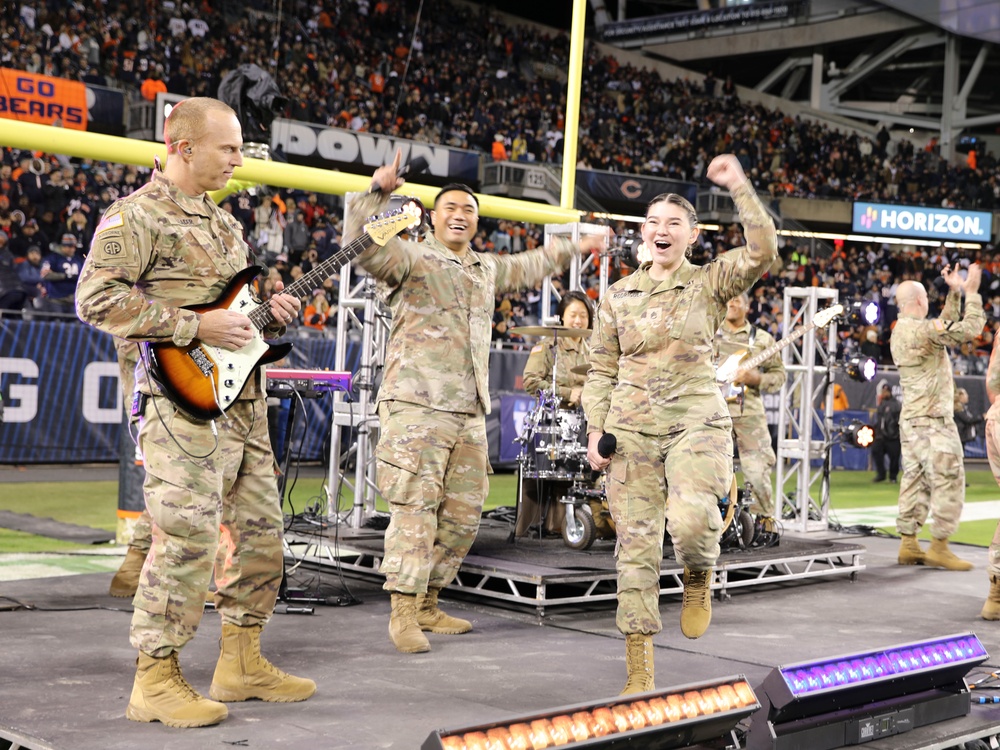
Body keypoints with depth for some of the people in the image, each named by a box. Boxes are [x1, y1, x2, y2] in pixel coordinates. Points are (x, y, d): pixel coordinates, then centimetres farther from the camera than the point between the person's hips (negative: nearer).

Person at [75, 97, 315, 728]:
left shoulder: (223, 221, 21)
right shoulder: (137, 215, -6)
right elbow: (96, 298, -16)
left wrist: (269, 316, 7)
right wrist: (197, 327, -18)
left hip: (242, 398, 9)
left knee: (259, 531, 11)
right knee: (188, 538, -12)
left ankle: (242, 664, 23)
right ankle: (156, 680, -1)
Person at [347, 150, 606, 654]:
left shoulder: (485, 269, 23)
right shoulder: (413, 258, -1)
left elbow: (527, 267, 42)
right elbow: (366, 247, -20)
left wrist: (574, 249, 52)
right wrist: (378, 194, -33)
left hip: (469, 412, 8)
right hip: (417, 403, -8)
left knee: (463, 514, 8)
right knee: (416, 509, -13)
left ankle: (427, 605, 18)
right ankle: (402, 613, -9)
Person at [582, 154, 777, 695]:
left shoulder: (711, 283, 3)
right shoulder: (618, 295, 9)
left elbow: (763, 251, -15)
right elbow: (601, 369, 13)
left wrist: (739, 187, -20)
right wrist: (595, 429, 2)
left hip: (697, 422, -2)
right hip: (631, 429, 3)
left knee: (691, 519, -29)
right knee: (635, 545, -1)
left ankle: (699, 578, 9)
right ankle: (639, 672, 8)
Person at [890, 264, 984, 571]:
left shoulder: (900, 332, 14)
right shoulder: (922, 329, -16)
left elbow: (946, 327, 24)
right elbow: (969, 328, -16)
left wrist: (955, 292, 23)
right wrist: (971, 292, -6)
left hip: (911, 418, 10)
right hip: (933, 419, -10)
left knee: (914, 480, 10)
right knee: (948, 481, -5)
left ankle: (908, 545, 10)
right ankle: (939, 548, -5)